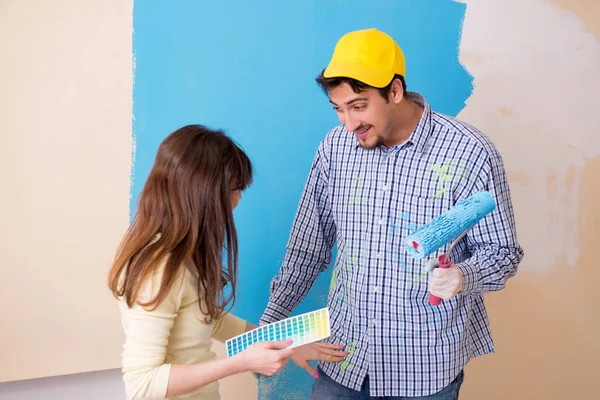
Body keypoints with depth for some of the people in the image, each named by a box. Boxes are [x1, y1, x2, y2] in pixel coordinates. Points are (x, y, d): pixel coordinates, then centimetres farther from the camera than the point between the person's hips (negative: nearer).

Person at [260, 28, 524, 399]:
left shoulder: (470, 154, -16)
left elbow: (502, 252, -8)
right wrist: (272, 319, 5)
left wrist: (463, 276, -29)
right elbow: (309, 242, 6)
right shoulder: (335, 147, -4)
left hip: (427, 366, -2)